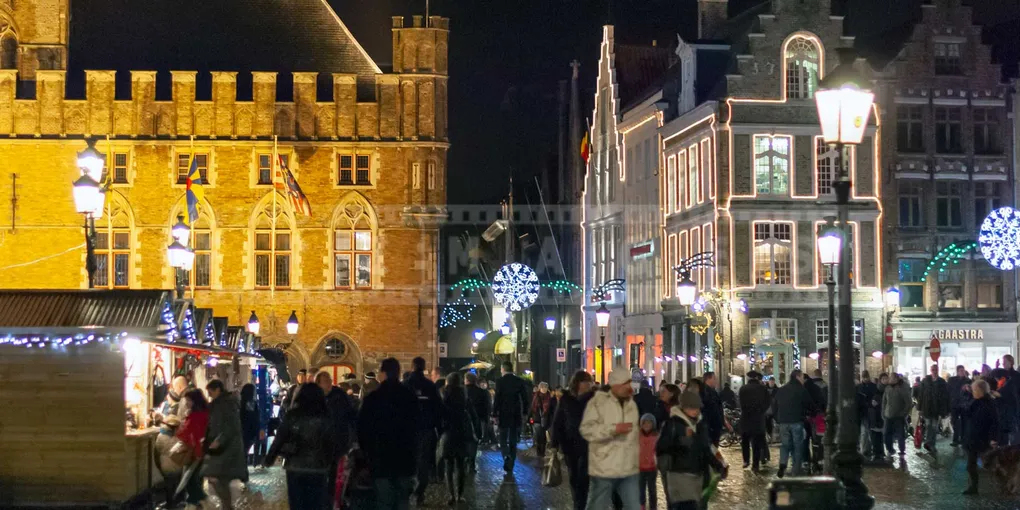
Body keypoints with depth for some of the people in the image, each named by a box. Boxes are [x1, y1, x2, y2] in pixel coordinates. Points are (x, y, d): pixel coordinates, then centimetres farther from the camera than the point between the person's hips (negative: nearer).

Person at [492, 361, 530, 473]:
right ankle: (510, 467, 11)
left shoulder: (500, 382, -9)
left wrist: (495, 415, -7)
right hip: (516, 415, 3)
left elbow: (496, 399, -12)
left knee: (503, 439, 9)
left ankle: (506, 456, -18)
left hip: (503, 415, -3)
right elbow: (525, 398, 3)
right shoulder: (520, 381, 1)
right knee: (513, 441, 10)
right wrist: (524, 413, 10)